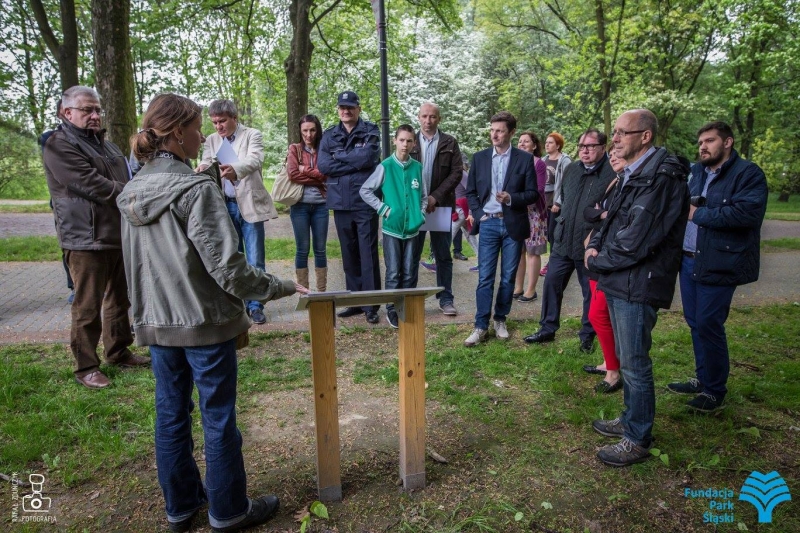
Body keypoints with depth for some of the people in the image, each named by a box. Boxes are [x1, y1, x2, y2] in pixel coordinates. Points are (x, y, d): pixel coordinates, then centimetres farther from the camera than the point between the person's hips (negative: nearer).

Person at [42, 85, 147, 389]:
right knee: (88, 307, -3)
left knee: (119, 299, 15)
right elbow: (91, 184, -19)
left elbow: (125, 180, 25)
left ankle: (118, 352, 29)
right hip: (86, 239, -8)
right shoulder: (60, 145, -8)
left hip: (119, 235, 8)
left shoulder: (105, 144, 20)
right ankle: (86, 367, 8)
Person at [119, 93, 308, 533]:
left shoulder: (132, 194, 6)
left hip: (156, 325, 7)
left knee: (171, 416, 17)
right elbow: (227, 266, -20)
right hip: (204, 323, -7)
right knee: (218, 419, 7)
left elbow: (135, 265, 13)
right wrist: (282, 287, -9)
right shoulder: (196, 189, -17)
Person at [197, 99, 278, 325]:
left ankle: (255, 305, 10)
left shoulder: (252, 135, -3)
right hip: (224, 206, 4)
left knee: (254, 259, 0)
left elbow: (254, 160, -22)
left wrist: (235, 169, -44)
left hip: (249, 204, -4)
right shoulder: (211, 141, 10)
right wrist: (203, 169, -29)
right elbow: (206, 164, -3)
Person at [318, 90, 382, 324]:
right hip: (340, 203, 4)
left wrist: (339, 156, -4)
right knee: (349, 254, 11)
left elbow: (366, 157, -16)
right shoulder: (329, 135, 12)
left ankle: (371, 305, 5)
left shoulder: (370, 131, 2)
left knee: (368, 254, -2)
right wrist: (354, 162, -9)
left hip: (365, 202, -4)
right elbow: (322, 165, -3)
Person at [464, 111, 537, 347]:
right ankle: (481, 326, 3)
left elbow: (532, 193, 0)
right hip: (488, 223, 1)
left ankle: (500, 320, 23)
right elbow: (470, 191, 10)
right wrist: (478, 214, -3)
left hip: (513, 224, 0)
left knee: (508, 277, 8)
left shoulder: (525, 159, 1)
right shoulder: (479, 158, 6)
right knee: (485, 277, -2)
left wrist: (511, 199, -17)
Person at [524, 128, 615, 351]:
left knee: (591, 292, 8)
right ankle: (548, 329, 23)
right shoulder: (571, 169, 9)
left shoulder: (611, 174, -13)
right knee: (551, 283, 9)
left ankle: (587, 335, 25)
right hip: (563, 241, 6)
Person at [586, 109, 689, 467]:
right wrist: (595, 247, 0)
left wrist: (598, 261, -9)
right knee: (627, 359, 20)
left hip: (638, 284, -10)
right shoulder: (633, 174, 14)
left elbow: (636, 240, -23)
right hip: (619, 280, 10)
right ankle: (631, 420, 36)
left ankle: (638, 440, 17)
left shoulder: (662, 177, -18)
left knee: (635, 364, 1)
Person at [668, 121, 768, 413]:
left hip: (718, 264, -7)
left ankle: (715, 390, 15)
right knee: (695, 323, 14)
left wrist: (698, 213, -16)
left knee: (708, 325, -2)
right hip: (688, 260, 7)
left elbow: (747, 212, -22)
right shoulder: (694, 172, 13)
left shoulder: (748, 174, -8)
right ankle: (702, 379, 29)